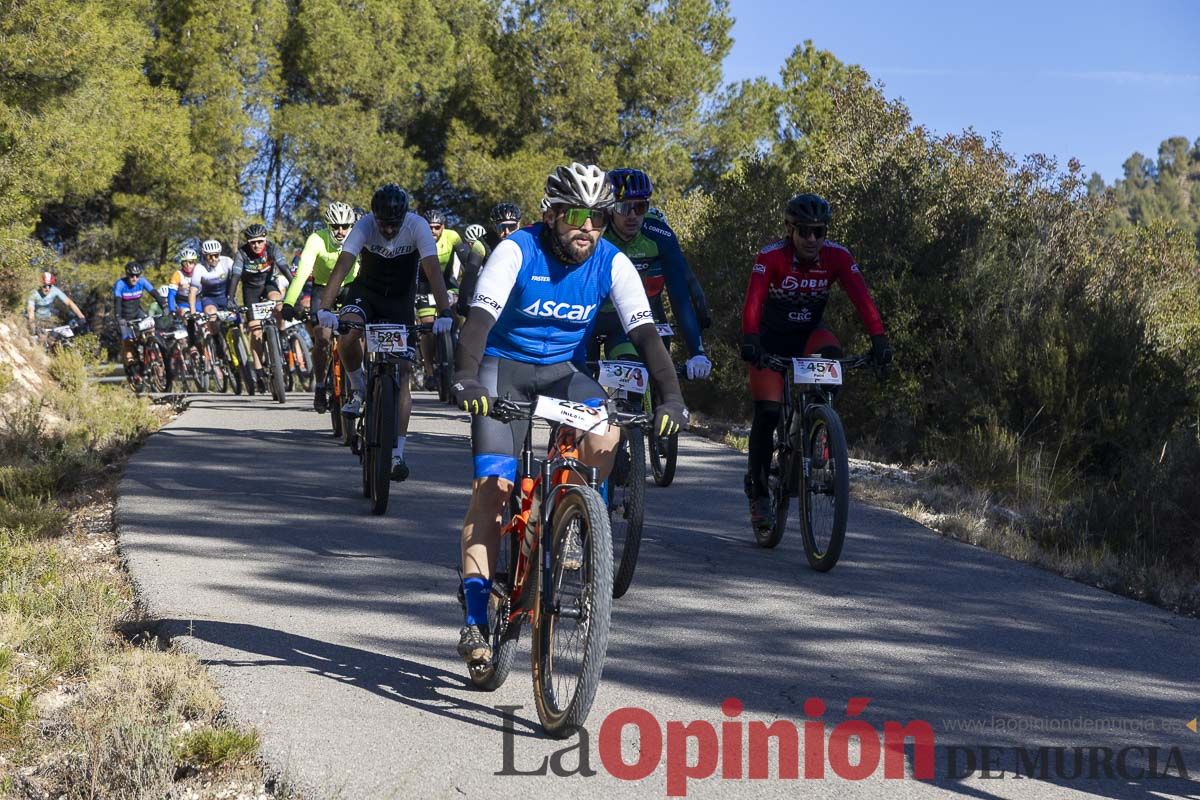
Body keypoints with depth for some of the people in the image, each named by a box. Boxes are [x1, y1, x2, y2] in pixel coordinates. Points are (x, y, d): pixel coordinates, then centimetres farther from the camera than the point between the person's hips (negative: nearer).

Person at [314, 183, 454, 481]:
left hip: (401, 299, 0)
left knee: (401, 378, -6)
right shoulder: (364, 226, -23)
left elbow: (433, 270, -32)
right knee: (347, 336, -33)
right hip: (367, 291, 0)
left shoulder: (417, 226, -25)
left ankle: (397, 453, -2)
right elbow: (342, 266, -33)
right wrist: (324, 308, -46)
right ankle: (358, 389, -3)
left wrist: (444, 313, -45)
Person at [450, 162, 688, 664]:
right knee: (492, 485, -15)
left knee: (605, 437, -29)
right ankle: (475, 618, -12)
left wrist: (670, 397, -33)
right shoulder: (517, 251, -20)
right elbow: (479, 319, -31)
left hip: (562, 370, 3)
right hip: (504, 366, -3)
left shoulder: (612, 264, -12)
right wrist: (465, 379, -48)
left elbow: (645, 334, -18)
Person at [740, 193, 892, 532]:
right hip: (771, 338, -2)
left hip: (808, 334, 2)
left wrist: (878, 339, -42)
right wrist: (749, 339, -54)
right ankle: (757, 490, 4)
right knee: (768, 412, -13)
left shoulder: (837, 257, -17)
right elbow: (753, 301, -36)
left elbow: (861, 298, -27)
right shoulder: (770, 257, -23)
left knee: (831, 354, -33)